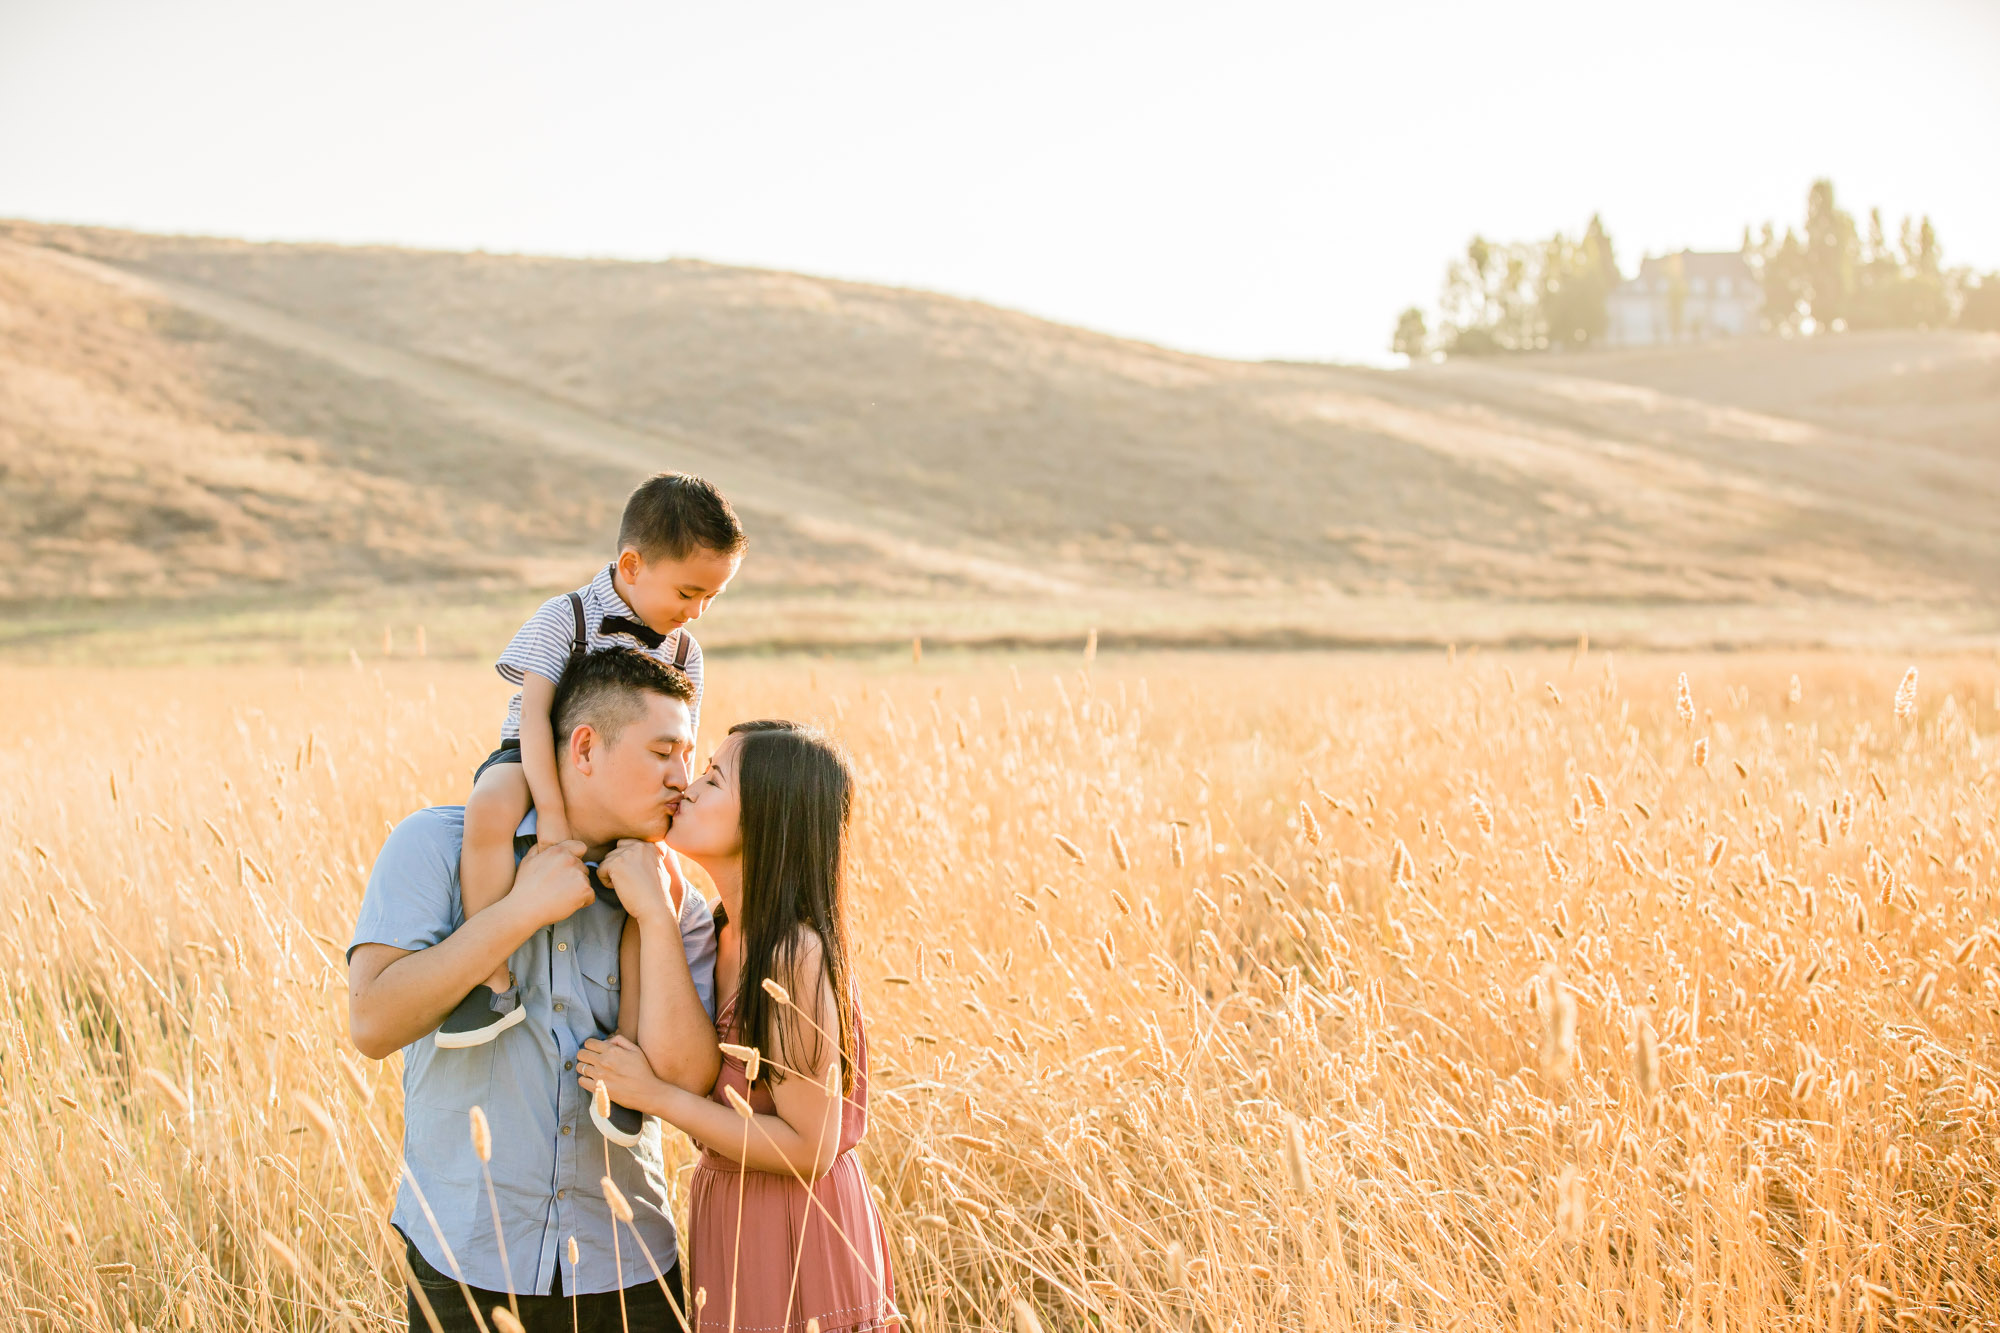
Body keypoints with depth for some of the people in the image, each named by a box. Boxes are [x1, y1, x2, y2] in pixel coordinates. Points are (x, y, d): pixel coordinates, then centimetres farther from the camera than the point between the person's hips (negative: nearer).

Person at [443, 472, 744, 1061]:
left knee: (659, 876, -11)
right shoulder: (564, 619, -12)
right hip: (535, 764, -6)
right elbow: (533, 715, -20)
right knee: (490, 810, -38)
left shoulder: (684, 653, 4)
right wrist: (552, 809, -32)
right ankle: (493, 980, -36)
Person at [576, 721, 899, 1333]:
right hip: (733, 1224, 8)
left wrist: (655, 1094, -21)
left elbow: (809, 1150, -22)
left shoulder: (797, 955, -23)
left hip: (796, 1246, -8)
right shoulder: (723, 933, 1)